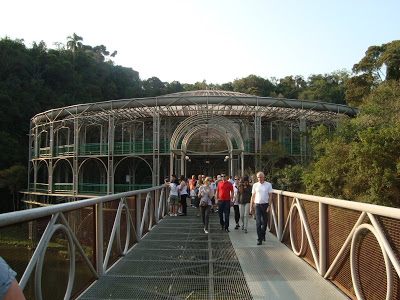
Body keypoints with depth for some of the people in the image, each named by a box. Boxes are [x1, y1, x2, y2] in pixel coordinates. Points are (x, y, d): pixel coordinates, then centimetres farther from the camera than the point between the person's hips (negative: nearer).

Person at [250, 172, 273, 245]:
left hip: (265, 205, 0)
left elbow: (270, 196, 0)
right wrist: (251, 207, 6)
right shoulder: (255, 185, 5)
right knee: (258, 222, -7)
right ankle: (259, 239, -4)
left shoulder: (268, 185, 1)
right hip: (257, 205, 0)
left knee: (265, 222, 12)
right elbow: (253, 196, 9)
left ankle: (263, 234, 37)